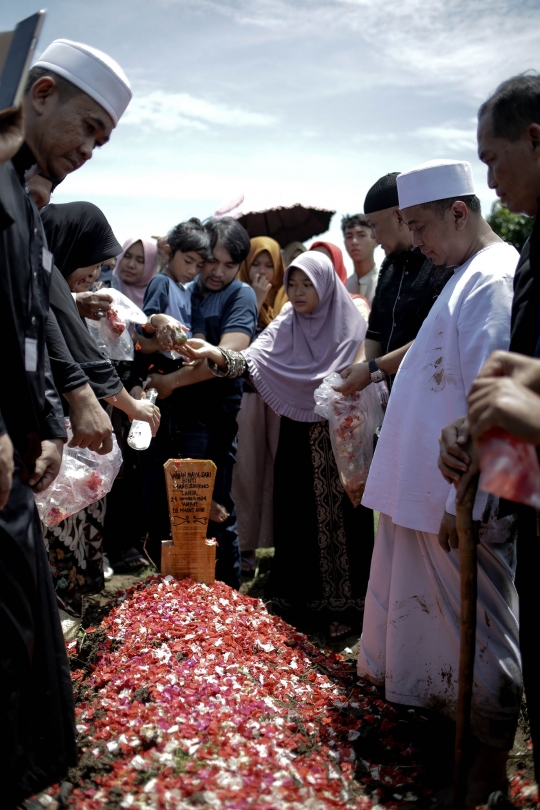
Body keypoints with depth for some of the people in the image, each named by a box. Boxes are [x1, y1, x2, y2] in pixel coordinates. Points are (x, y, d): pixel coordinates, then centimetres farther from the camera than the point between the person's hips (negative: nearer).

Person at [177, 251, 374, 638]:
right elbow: (251, 359, -11)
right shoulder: (284, 328, 4)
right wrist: (214, 353, -29)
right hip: (298, 439, 2)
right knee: (298, 516, 6)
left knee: (343, 516, 1)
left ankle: (345, 602, 14)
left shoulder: (352, 327, -2)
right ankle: (300, 599, 19)